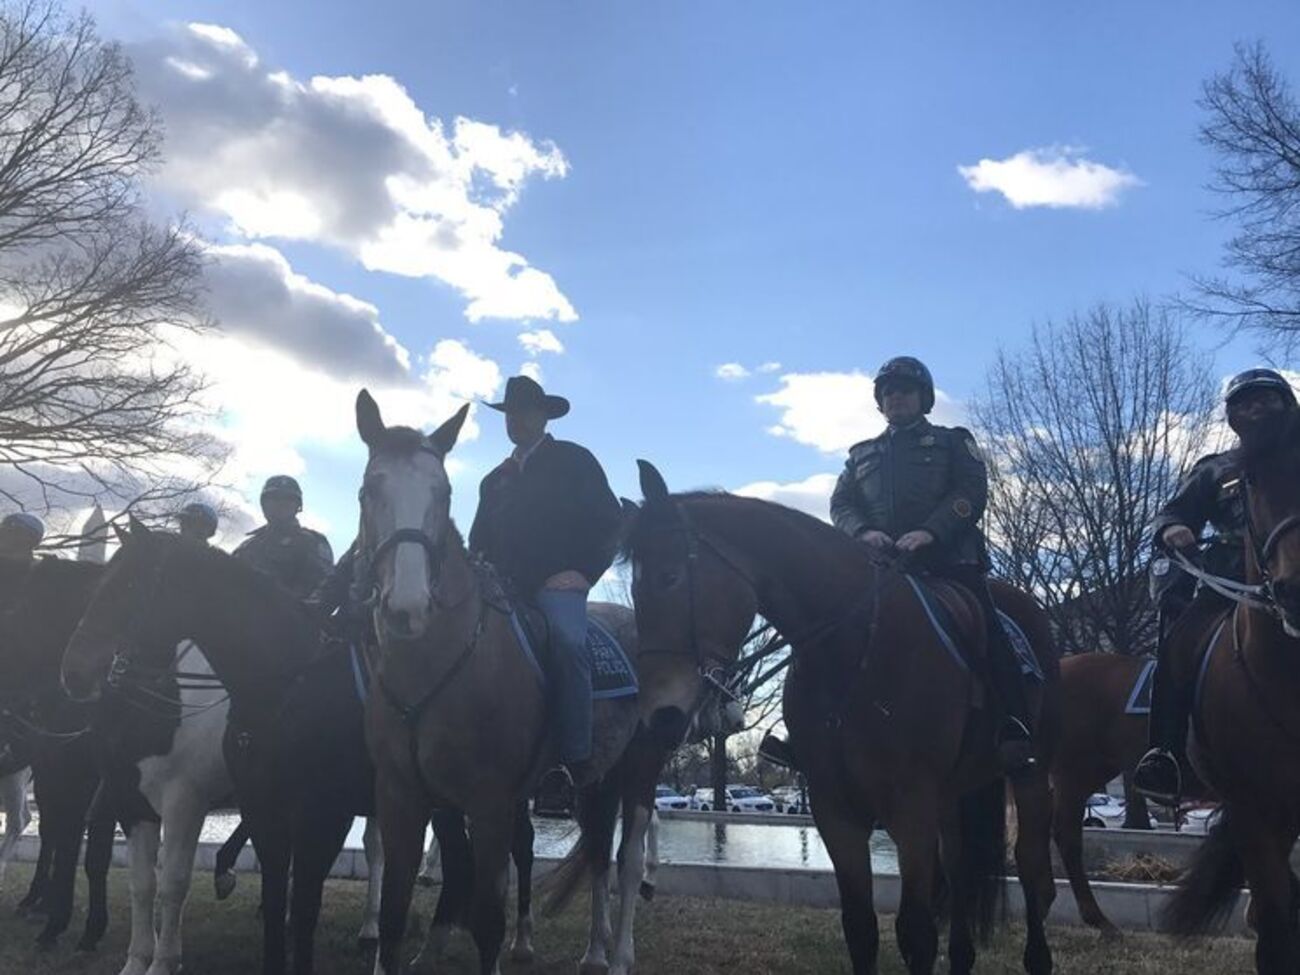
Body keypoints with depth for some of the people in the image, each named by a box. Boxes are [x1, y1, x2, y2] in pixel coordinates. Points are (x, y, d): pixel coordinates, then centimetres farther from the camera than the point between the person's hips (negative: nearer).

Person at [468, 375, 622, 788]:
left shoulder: (575, 461, 12)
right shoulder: (496, 479, 28)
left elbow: (608, 523, 4)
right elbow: (479, 541, 27)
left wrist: (583, 572, -8)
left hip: (558, 583, -5)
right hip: (506, 586, 5)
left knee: (566, 640, -33)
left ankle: (575, 759, -34)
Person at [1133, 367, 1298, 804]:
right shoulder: (1215, 470, 20)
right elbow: (1171, 514, 18)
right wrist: (1171, 529, -6)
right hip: (1226, 584, 1)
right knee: (1178, 642, -22)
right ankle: (1164, 755, -22)